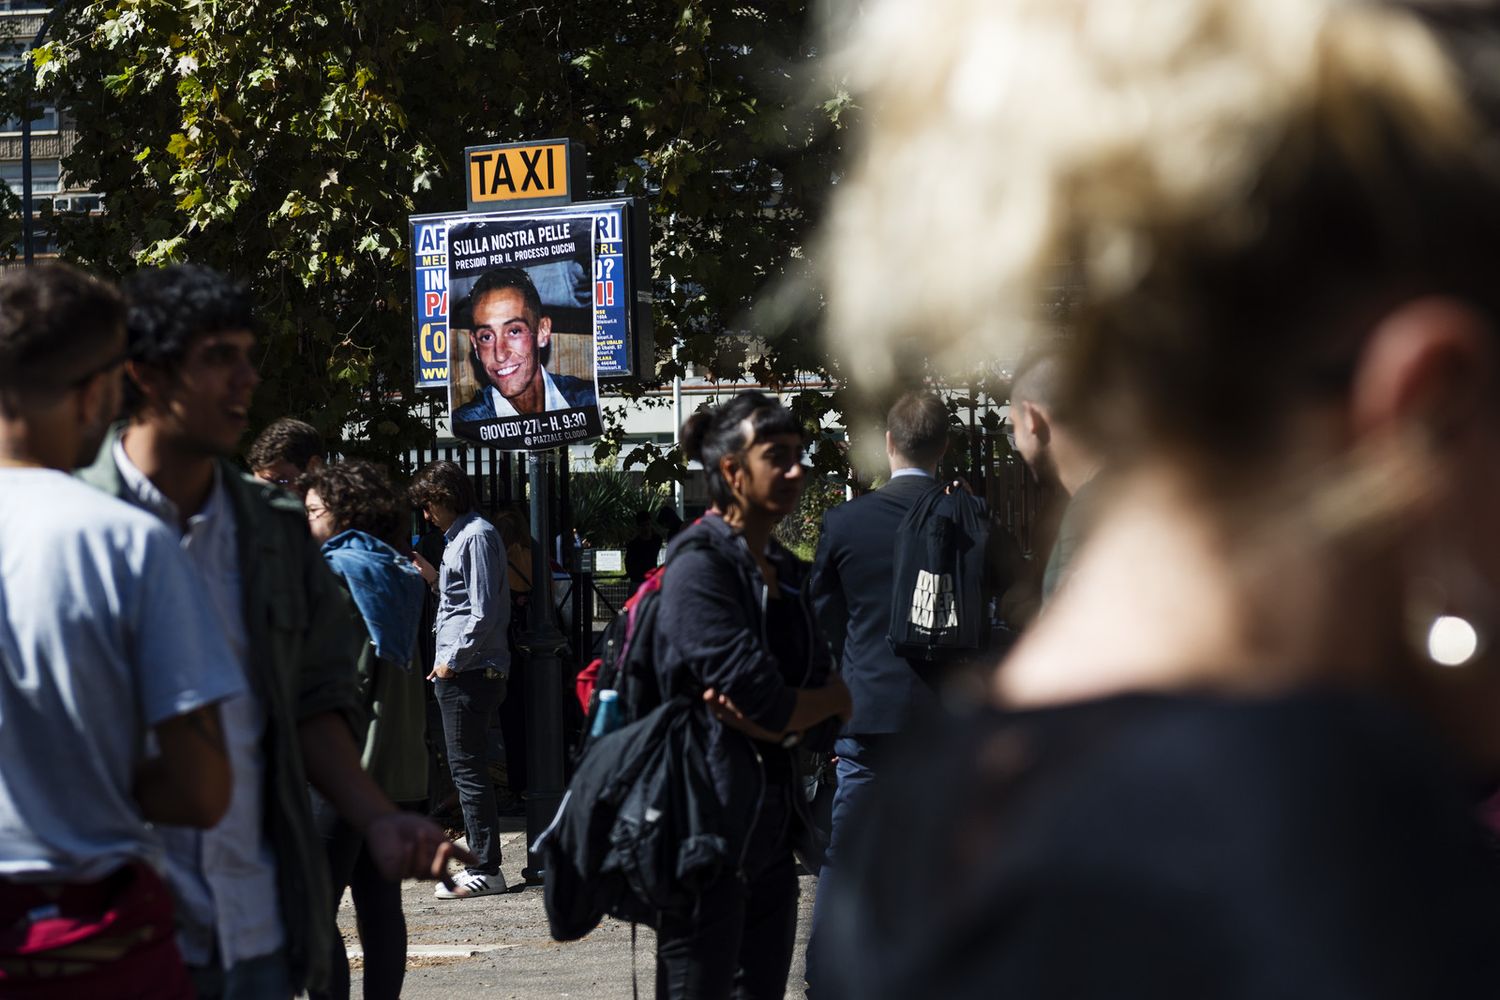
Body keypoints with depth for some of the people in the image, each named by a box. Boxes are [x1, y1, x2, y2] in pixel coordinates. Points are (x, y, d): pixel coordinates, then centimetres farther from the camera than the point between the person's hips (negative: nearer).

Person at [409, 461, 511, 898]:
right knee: (467, 769, 13)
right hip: (460, 672, 11)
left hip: (470, 670, -11)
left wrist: (451, 661, -16)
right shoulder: (460, 536, 19)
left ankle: (485, 869, -6)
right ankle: (480, 859, 18)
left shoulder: (476, 536, -12)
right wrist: (434, 577, 13)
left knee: (468, 770, -8)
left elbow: (482, 611, -18)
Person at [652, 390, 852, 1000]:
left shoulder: (786, 573, 15)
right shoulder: (701, 563, -10)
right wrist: (838, 696, 1)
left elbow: (822, 723, 9)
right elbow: (762, 697, -18)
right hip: (708, 825, -8)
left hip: (771, 828, 8)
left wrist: (771, 722, -14)